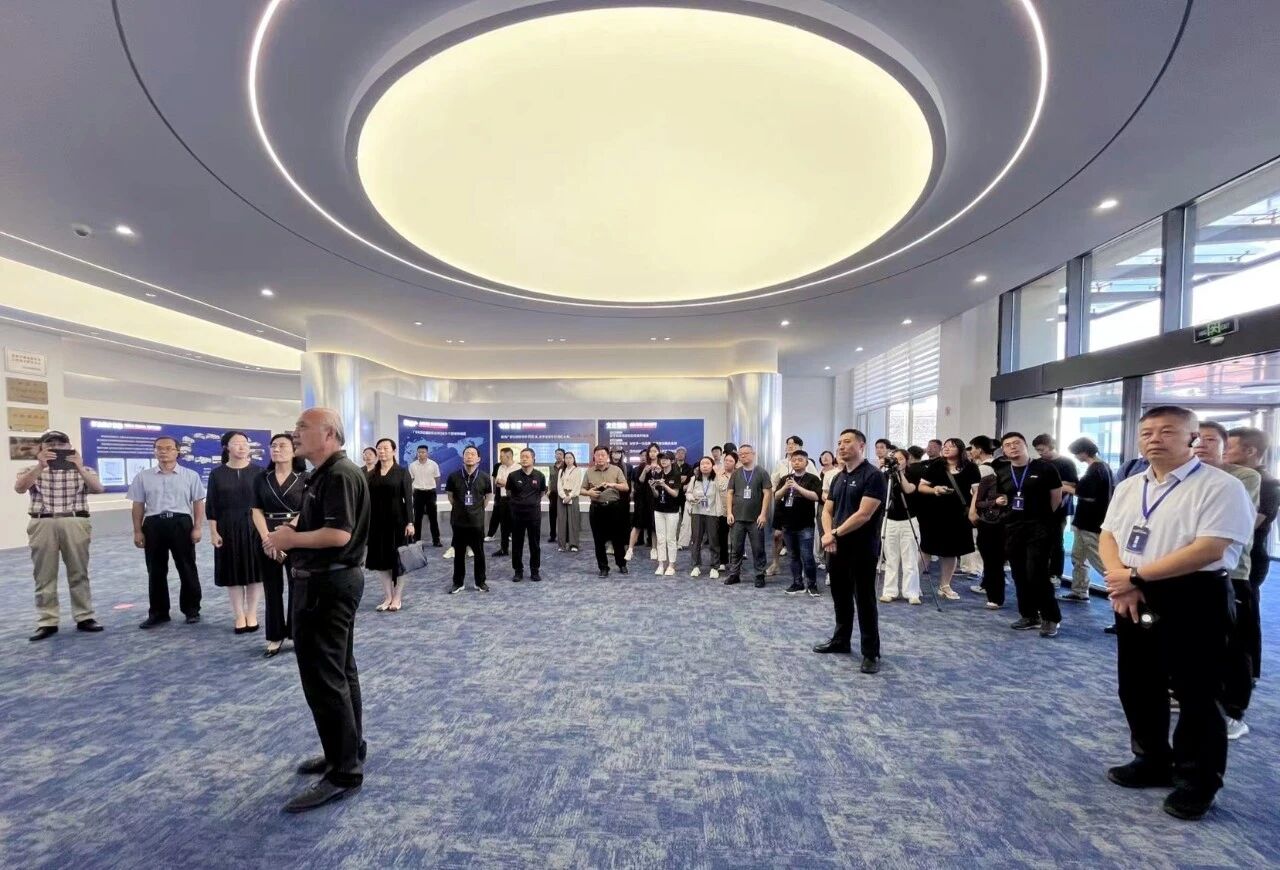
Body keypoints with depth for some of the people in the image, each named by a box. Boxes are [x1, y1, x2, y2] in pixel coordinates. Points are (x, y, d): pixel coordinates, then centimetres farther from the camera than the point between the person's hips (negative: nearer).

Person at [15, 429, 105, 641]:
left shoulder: (82, 469, 9)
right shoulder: (31, 470, 11)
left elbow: (98, 488, -8)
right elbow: (19, 488, -10)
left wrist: (79, 467, -19)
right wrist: (40, 466, -18)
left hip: (75, 523, -1)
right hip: (42, 524, 1)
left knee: (79, 572, 4)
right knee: (44, 575, 5)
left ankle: (84, 617, 10)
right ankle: (46, 622, 12)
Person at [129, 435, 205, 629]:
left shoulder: (190, 475, 3)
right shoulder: (143, 477, 8)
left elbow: (198, 503, 1)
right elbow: (138, 505, 9)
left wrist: (197, 528, -7)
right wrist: (137, 531, 3)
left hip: (181, 523, -2)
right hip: (153, 525, 2)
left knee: (187, 569, 4)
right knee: (155, 571, 9)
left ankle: (192, 610, 15)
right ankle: (158, 612, 21)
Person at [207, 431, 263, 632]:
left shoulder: (257, 473, 0)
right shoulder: (217, 474, 1)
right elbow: (211, 506, 1)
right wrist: (213, 532, -4)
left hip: (253, 526, 0)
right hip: (227, 528, 0)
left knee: (254, 571, 4)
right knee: (233, 572, 7)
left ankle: (251, 614, 19)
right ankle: (239, 615, 20)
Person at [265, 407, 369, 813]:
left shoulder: (341, 474, -19)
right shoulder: (323, 474, 15)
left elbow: (338, 534, -27)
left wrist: (289, 540, -13)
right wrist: (288, 531, 4)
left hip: (327, 584, -11)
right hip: (329, 581, 11)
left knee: (323, 677, -4)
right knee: (339, 671, 18)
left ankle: (344, 772, 7)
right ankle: (348, 751, 32)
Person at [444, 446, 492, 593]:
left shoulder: (484, 478, -6)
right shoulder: (453, 476, -6)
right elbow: (450, 496, 9)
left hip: (477, 521, 0)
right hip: (458, 521, 0)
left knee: (479, 553, 9)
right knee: (459, 553, 11)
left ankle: (480, 582, 23)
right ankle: (457, 583, 24)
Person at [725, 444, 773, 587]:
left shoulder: (761, 473, 0)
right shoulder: (736, 474, 9)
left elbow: (767, 494, -4)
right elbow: (730, 494, 8)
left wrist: (763, 514, -11)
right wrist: (729, 513, -1)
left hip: (756, 519, -2)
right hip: (737, 518, 3)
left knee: (758, 549, 4)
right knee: (735, 548, 7)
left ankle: (760, 576, 15)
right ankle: (734, 574, 17)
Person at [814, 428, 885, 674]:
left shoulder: (873, 475, -12)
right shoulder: (838, 478, 11)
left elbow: (863, 514, -19)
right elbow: (827, 510, 10)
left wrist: (835, 534, -13)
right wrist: (829, 536, -8)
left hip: (863, 549, -7)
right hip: (838, 548, 7)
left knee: (864, 600, 2)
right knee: (840, 596, 17)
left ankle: (871, 653, 14)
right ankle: (841, 641, 32)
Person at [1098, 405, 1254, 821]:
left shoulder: (1220, 486, -11)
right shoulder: (1128, 487, 8)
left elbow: (1209, 549, -19)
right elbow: (1107, 536, 8)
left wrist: (1135, 575, -17)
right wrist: (1120, 581, -9)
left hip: (1192, 601, -6)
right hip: (1134, 600, 6)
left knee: (1195, 695, 7)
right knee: (1138, 688, 16)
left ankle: (1196, 780, 26)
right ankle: (1152, 760, 35)